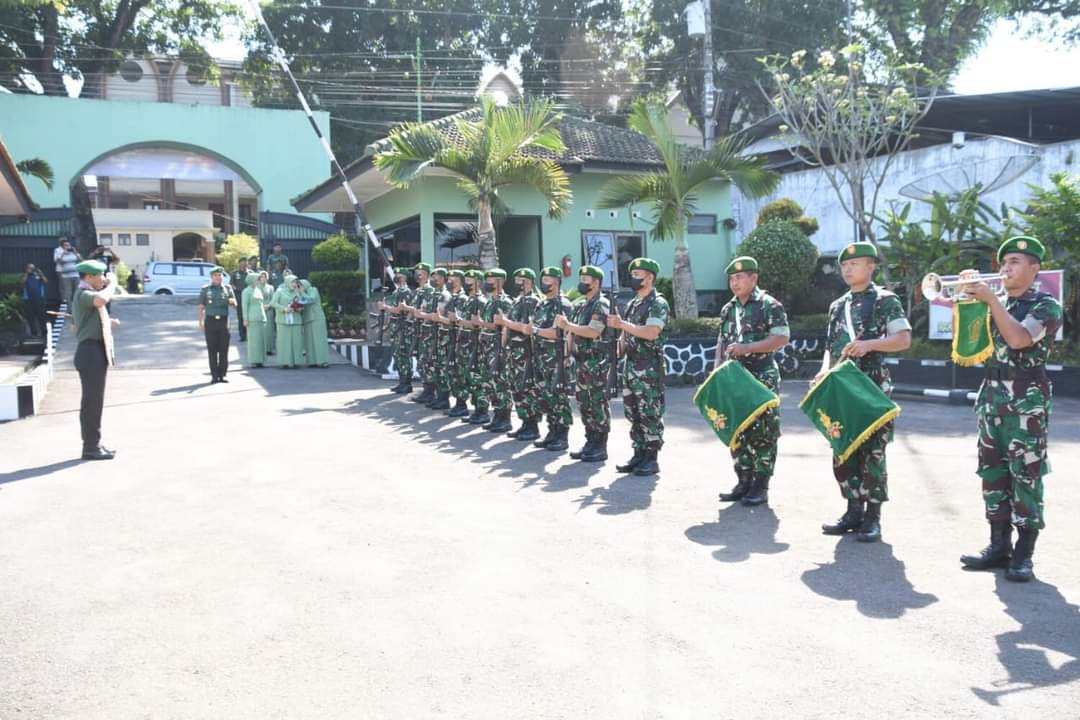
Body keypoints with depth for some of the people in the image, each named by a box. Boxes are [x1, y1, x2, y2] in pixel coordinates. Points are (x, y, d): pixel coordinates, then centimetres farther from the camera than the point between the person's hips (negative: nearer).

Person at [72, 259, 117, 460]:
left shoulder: (86, 295, 21)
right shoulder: (83, 294, -12)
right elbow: (101, 300, -36)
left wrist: (107, 321, 20)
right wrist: (112, 284, -19)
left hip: (95, 353, 11)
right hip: (90, 352, -11)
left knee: (93, 401, 15)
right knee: (92, 401, -8)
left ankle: (93, 444, 23)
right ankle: (91, 447, -4)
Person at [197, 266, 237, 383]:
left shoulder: (227, 288, 11)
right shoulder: (205, 289, 8)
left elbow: (235, 305, 10)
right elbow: (201, 307, 7)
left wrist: (232, 302, -14)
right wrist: (200, 322, -1)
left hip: (224, 321, 1)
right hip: (210, 321, -1)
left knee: (224, 349, 1)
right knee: (212, 350, -1)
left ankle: (222, 375, 7)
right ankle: (214, 376, 3)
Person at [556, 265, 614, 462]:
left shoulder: (601, 305, -11)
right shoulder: (579, 305, 16)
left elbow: (593, 332, -22)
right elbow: (573, 330, 20)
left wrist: (567, 325, -18)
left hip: (597, 362, -9)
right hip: (580, 361, 9)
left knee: (598, 404, -4)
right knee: (584, 403, 12)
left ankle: (600, 447, 2)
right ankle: (590, 442, 20)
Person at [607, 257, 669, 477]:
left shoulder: (658, 304, -9)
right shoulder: (632, 304, 16)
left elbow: (651, 333, -23)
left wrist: (622, 324, -19)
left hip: (649, 366, -8)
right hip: (630, 364, 8)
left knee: (650, 414, -3)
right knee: (633, 413, 11)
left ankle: (651, 459, 3)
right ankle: (639, 454, 18)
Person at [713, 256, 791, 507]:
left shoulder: (769, 305, -6)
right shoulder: (728, 309, 14)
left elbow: (782, 338, -13)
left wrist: (747, 348, -20)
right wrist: (717, 370, 6)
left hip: (762, 379, -6)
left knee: (762, 433, -1)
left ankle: (761, 486, 6)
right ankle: (743, 481, 18)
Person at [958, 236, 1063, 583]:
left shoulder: (1046, 306, -2)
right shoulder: (994, 305, 16)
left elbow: (1018, 338, -20)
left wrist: (990, 299, -16)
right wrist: (965, 298, -2)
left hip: (1027, 401, -6)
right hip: (991, 397, 6)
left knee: (1026, 476, -5)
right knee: (992, 473, 7)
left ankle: (1024, 553, 0)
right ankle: (999, 544, 14)